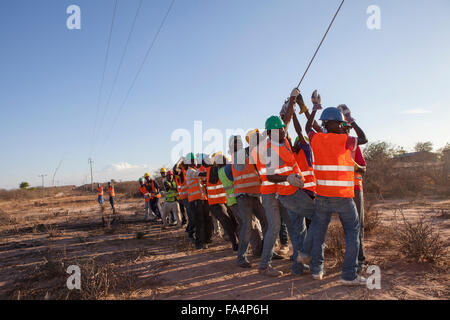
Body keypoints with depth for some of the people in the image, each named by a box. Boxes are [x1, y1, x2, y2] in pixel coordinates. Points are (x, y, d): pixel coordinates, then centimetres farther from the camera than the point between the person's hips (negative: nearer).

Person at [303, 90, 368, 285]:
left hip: (322, 195, 4)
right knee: (352, 231, 7)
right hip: (343, 196, -4)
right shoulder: (343, 140, -9)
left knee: (318, 230, 14)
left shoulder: (316, 139, 3)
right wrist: (351, 121, 17)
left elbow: (308, 128, 26)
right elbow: (364, 139, 10)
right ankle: (349, 274, 4)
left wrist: (315, 108, 34)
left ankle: (316, 269, 20)